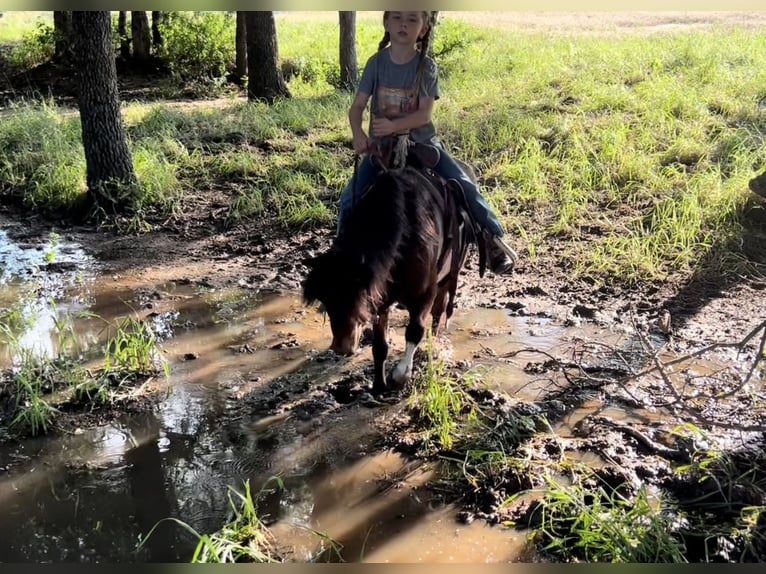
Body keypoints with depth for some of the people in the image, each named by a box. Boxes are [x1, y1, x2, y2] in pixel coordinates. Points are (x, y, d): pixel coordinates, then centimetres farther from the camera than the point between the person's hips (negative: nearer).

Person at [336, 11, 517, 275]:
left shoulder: (426, 65, -8)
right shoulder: (376, 62, -4)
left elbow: (425, 113, -16)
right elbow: (357, 106, -6)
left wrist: (394, 125, -32)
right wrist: (358, 134, -26)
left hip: (421, 141, -1)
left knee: (464, 186, -12)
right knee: (349, 200, -10)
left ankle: (493, 236, 6)